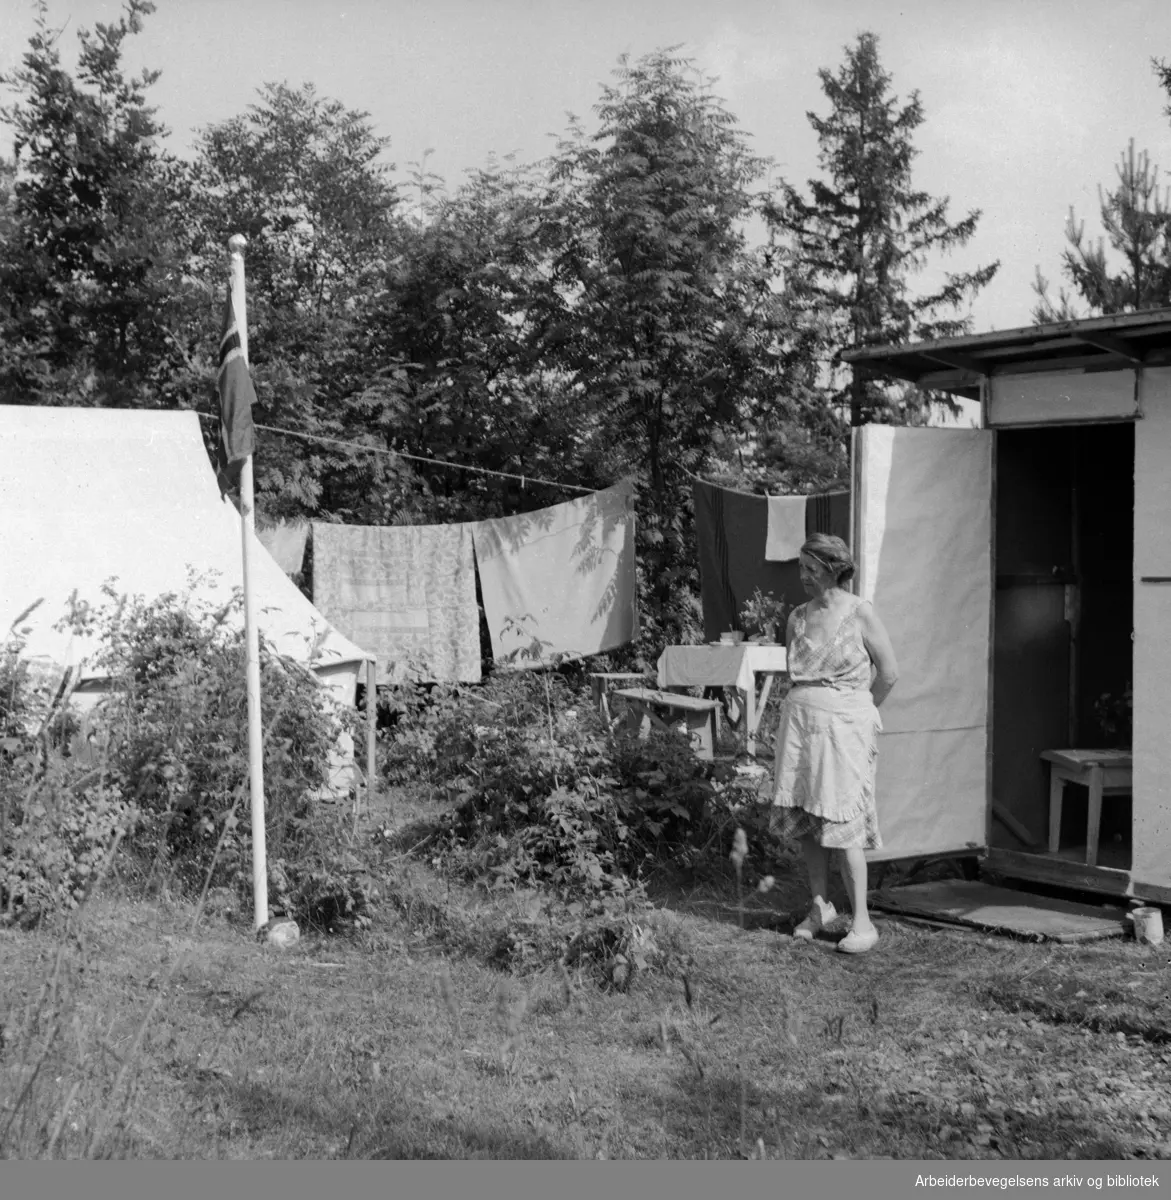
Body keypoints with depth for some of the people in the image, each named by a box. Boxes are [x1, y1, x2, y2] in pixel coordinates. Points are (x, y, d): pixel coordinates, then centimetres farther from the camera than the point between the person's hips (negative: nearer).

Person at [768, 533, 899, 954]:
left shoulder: (860, 613, -5)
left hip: (843, 722, -5)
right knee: (802, 818, 5)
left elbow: (888, 672, 0)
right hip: (799, 718, 5)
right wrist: (805, 709, 16)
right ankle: (820, 906, 20)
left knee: (841, 823, -9)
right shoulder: (797, 617, 9)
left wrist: (859, 711, 8)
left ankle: (862, 922, -2)